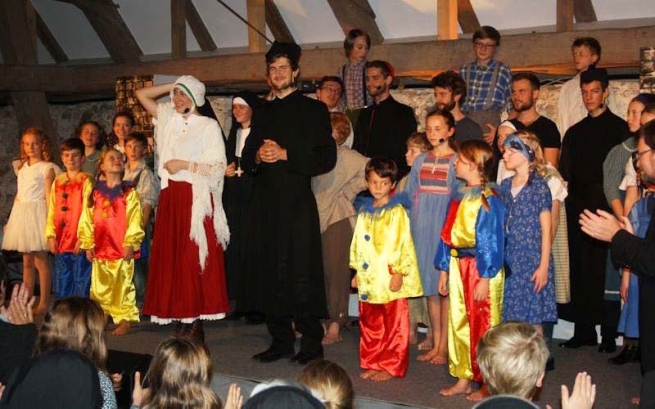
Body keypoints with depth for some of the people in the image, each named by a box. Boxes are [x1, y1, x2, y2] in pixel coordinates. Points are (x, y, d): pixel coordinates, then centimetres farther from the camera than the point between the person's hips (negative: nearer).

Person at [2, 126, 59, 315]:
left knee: (40, 260, -4)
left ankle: (44, 303, 2)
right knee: (27, 261, 11)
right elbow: (19, 194, 18)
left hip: (37, 213, -7)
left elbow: (49, 195, -10)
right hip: (21, 214, 7)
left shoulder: (47, 167, -5)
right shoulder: (22, 167, 15)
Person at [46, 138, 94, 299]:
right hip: (60, 242, 6)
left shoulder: (86, 181, -5)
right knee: (62, 283, 13)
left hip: (79, 242, -6)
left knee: (81, 281, 0)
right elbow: (52, 211, 13)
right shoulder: (57, 182, 13)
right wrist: (51, 235, 4)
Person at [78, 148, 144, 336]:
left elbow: (135, 221, -7)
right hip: (100, 248, 4)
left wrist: (130, 244, -13)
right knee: (99, 285, 11)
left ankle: (125, 320, 5)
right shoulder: (95, 193, 8)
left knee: (122, 284, -2)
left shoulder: (129, 192, -2)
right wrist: (88, 245, 3)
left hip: (122, 249, -4)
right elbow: (86, 220, 7)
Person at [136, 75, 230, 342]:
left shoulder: (209, 126, -1)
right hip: (170, 198, 5)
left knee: (195, 259, -7)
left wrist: (185, 164, -11)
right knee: (171, 258, 3)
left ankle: (196, 322, -2)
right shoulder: (168, 119, 14)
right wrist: (173, 85, 14)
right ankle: (180, 321, 8)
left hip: (197, 199, -5)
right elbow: (141, 94, 21)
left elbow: (218, 167, -5)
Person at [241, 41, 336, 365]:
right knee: (268, 273, 5)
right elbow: (246, 159, 20)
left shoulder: (313, 109, 2)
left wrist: (285, 154, -14)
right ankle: (280, 341, 15)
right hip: (265, 202, 6)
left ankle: (311, 343, 3)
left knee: (300, 274, -7)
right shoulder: (264, 113, 20)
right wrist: (258, 157, -2)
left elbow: (326, 158, -7)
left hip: (297, 203, -5)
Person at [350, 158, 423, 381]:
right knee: (369, 323, 12)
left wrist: (399, 272, -16)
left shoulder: (397, 211, -8)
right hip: (368, 279, 7)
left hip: (391, 278, -7)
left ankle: (392, 367, 9)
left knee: (394, 325, 0)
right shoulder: (364, 211, 13)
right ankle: (372, 363, 22)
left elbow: (403, 243, -12)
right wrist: (357, 271, 17)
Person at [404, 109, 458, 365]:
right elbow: (409, 196, 14)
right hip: (422, 229, 5)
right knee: (430, 286, 8)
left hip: (445, 228, -5)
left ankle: (444, 346, 6)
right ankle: (435, 344, 17)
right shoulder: (421, 161, 12)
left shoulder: (457, 161, -2)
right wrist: (408, 226, 6)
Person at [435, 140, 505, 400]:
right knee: (459, 324, 13)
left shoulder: (488, 200, -14)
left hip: (480, 268, -8)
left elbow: (491, 241, -16)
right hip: (458, 266, 8)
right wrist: (444, 270, 14)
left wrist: (485, 277, -18)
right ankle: (464, 379, 24)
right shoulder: (459, 197, 10)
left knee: (483, 325, 1)